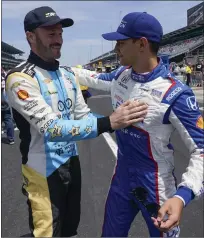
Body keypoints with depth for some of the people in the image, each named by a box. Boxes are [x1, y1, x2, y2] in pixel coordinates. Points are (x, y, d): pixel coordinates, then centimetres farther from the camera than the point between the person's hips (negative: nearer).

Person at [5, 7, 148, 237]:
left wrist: (119, 121, -8)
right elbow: (51, 128, -31)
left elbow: (83, 115, 9)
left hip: (72, 162, 7)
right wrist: (107, 122, -39)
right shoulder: (21, 78, -20)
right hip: (43, 170, -7)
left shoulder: (67, 73, 6)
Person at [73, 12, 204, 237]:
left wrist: (182, 196, -36)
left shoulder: (175, 95, -25)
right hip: (121, 178, 6)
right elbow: (96, 79, 19)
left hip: (156, 186, -6)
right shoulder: (121, 75, -4)